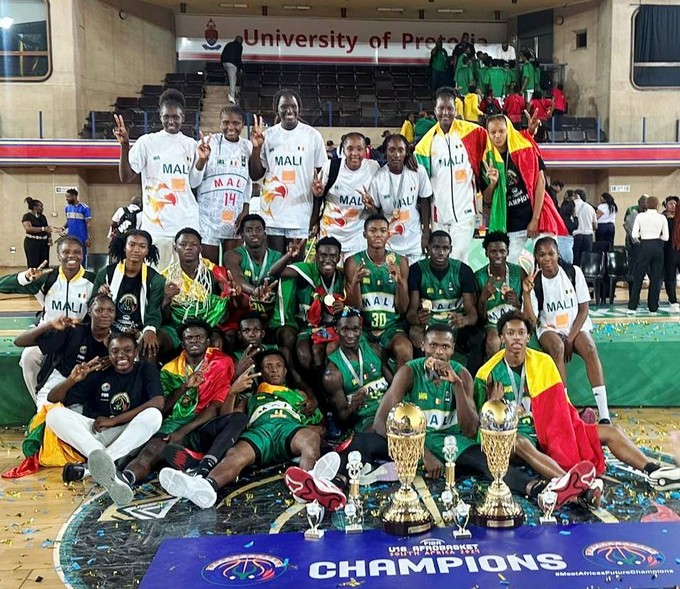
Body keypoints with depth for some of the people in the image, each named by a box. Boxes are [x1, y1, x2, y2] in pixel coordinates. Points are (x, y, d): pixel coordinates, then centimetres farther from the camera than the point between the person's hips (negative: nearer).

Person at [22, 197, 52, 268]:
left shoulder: (43, 217, 15)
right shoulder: (27, 216, -5)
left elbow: (48, 228, 16)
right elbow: (28, 228, -20)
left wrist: (50, 237, -4)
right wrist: (43, 229, -25)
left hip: (44, 242, 6)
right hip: (32, 243, -6)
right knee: (33, 265, -7)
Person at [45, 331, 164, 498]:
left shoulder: (146, 370, 0)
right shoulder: (99, 373, 3)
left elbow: (158, 402, -19)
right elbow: (53, 399, 5)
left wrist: (113, 420, -19)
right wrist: (72, 379, -17)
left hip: (129, 437, -2)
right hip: (95, 433, 2)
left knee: (153, 415, -31)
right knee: (55, 414, -21)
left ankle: (92, 466, -40)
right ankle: (100, 457, -46)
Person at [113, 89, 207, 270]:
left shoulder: (191, 145, 10)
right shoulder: (147, 142, 1)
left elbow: (193, 183, 12)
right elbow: (125, 177, -2)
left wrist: (202, 160, -3)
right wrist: (124, 146, -15)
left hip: (188, 224, 3)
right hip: (156, 224, -3)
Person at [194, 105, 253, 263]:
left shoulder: (248, 147, 7)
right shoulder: (208, 143, -3)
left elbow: (249, 181, 12)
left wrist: (246, 210, 4)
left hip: (236, 215, 3)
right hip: (209, 214, -3)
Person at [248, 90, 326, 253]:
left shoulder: (313, 136, 0)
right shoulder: (267, 135, 4)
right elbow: (255, 175, 6)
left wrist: (316, 215, -1)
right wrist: (256, 148, -10)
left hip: (300, 215, -1)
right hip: (271, 214, 1)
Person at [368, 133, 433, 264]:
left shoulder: (418, 171, -11)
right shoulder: (378, 177, -13)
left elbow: (424, 202, 1)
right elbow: (375, 211, -1)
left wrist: (426, 233, 3)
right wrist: (370, 206, -23)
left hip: (414, 240, 1)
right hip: (388, 242, -1)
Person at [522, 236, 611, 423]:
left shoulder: (573, 272, -6)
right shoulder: (534, 281, -7)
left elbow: (584, 309, -3)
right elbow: (531, 320, -15)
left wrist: (570, 340, -12)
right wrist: (526, 293, -29)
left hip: (575, 326, 1)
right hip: (549, 329, -1)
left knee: (590, 349, -29)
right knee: (557, 348, -34)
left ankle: (604, 414, -32)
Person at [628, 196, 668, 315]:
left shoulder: (640, 216, -3)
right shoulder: (662, 218, -1)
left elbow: (634, 235, -7)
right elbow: (665, 237, 1)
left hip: (644, 247, -1)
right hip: (657, 247, 1)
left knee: (638, 277, 5)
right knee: (656, 278, 8)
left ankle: (632, 307, 1)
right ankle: (653, 308, 12)